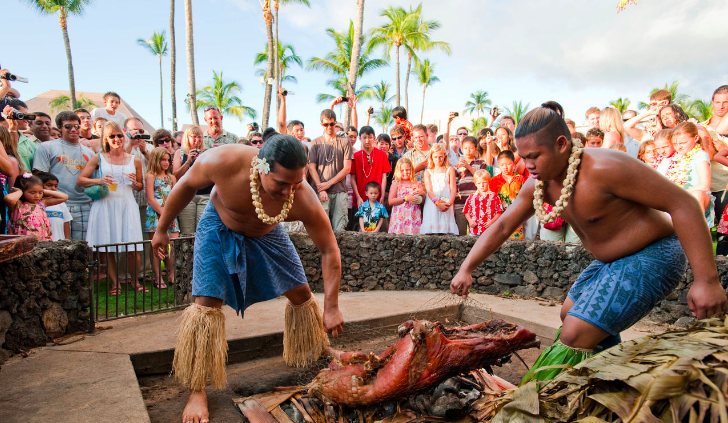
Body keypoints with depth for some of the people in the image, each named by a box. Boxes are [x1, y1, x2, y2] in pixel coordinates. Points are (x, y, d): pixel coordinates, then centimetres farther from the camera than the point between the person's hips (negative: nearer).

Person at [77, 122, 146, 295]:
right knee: (106, 248, 1)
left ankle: (135, 280, 15)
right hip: (105, 205, 0)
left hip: (127, 204, 0)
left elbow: (140, 186, 20)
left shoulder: (135, 160, 12)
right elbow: (81, 180, 7)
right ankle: (115, 282, 15)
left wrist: (135, 183, -2)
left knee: (134, 249, -5)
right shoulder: (98, 158, 8)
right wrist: (99, 181, -10)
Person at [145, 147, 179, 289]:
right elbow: (151, 199, -5)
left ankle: (171, 275, 7)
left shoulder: (171, 177, 18)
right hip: (155, 215, -4)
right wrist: (164, 214, -8)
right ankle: (157, 277, 4)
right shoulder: (150, 176, 2)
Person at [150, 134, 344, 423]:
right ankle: (197, 391, 4)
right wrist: (162, 229, -4)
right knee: (207, 302, -11)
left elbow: (330, 252, -24)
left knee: (301, 294, 4)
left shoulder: (304, 200, -36)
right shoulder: (222, 161, -39)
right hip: (220, 228, -1)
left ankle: (320, 356, 32)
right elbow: (187, 185, -16)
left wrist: (331, 307, -23)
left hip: (266, 234, 2)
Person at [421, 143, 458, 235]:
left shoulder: (450, 170, 12)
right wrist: (437, 203, -17)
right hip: (432, 203, 0)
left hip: (446, 204, 0)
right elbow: (429, 190, 0)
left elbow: (453, 189, 4)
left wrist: (450, 203, -14)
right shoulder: (428, 172, 12)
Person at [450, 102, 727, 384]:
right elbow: (501, 227, 2)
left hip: (652, 256, -9)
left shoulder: (603, 168, -29)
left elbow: (683, 204, -26)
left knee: (575, 335, -20)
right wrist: (466, 269, -5)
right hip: (613, 261, 9)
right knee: (570, 314, 23)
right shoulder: (539, 185, -4)